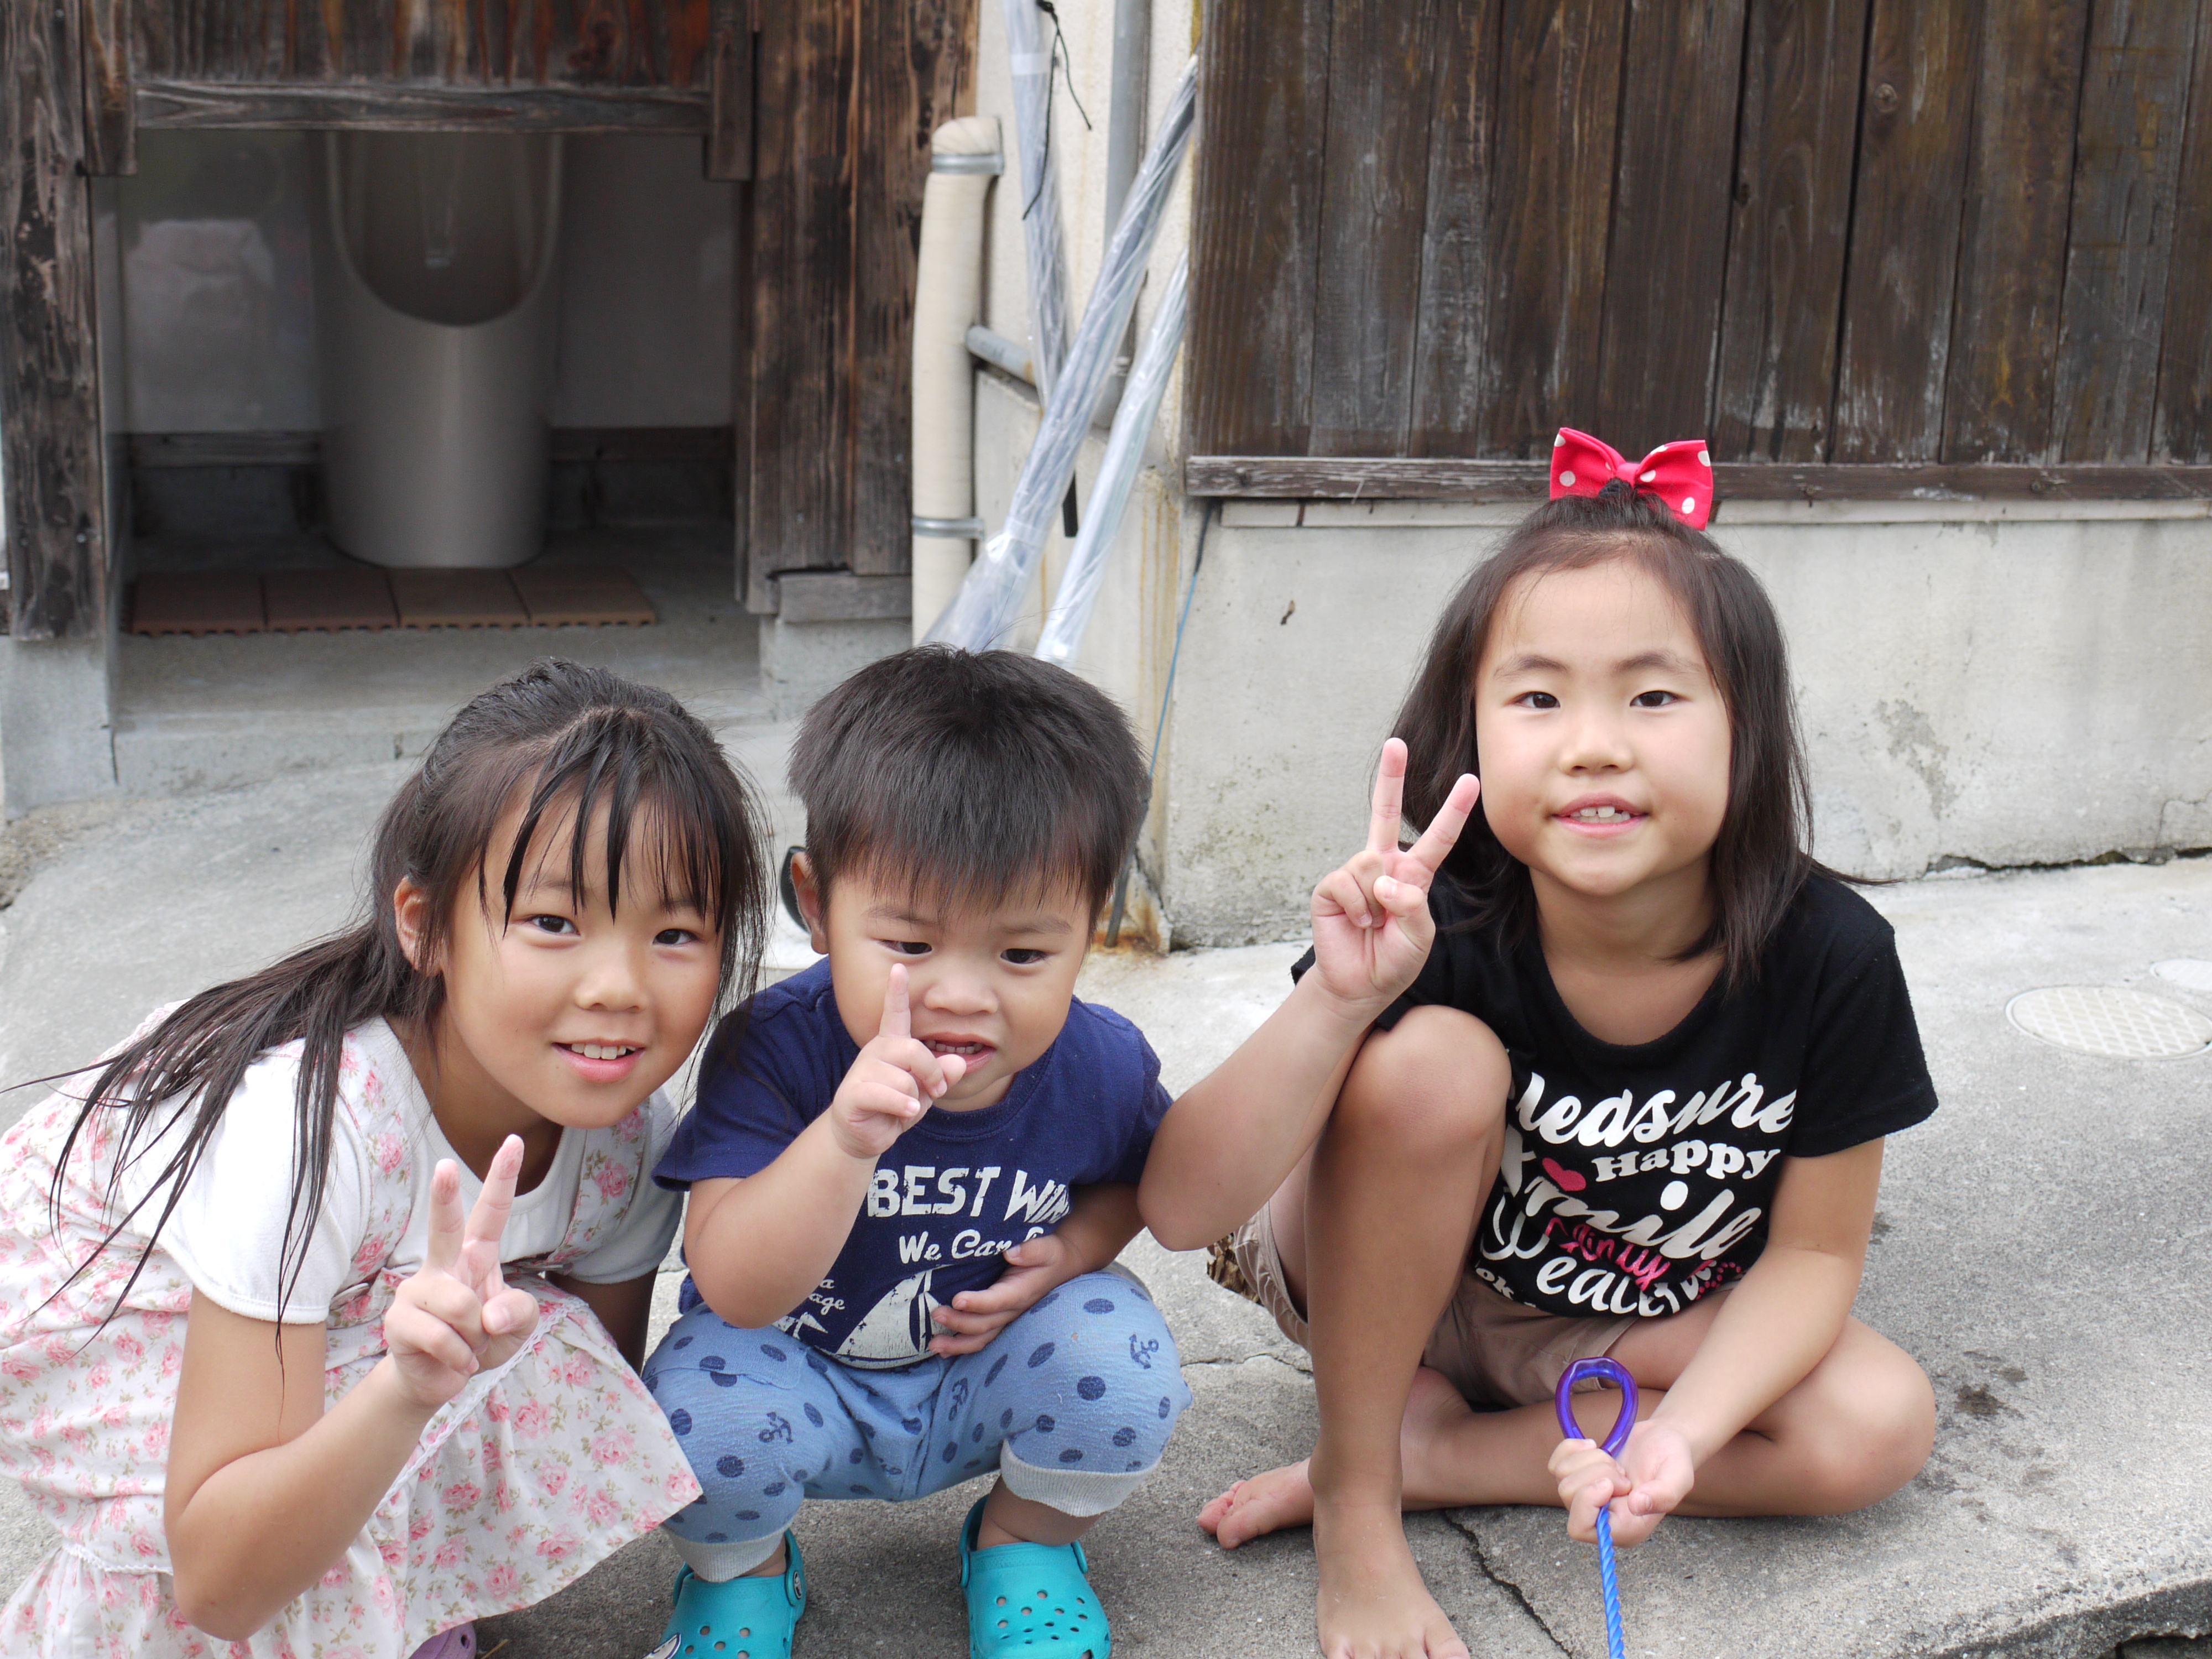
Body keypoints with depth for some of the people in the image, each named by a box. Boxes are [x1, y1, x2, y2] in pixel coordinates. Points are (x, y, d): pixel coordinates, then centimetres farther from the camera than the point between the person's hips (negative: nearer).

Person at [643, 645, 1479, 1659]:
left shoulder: (1095, 1064, -19)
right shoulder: (774, 1051, -29)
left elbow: (1180, 1200, -1)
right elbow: (736, 1291, -36)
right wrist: (846, 1141, -53)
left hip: (983, 1384, 2)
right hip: (804, 1378, -2)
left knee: (1121, 1359, -26)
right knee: (708, 1411, -32)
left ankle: (1027, 1542, 10)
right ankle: (740, 1568, 8)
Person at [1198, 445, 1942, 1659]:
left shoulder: (1831, 958, -23)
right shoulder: (1432, 936, -28)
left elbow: (1814, 1250, -12)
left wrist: (1680, 1434, -26)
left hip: (1650, 1328, 3)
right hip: (1396, 1290, -2)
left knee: (1878, 1427, -21)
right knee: (1432, 1060, -31)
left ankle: (1425, 1450, -12)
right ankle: (1352, 1494, -13)